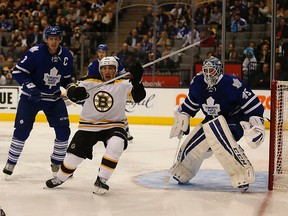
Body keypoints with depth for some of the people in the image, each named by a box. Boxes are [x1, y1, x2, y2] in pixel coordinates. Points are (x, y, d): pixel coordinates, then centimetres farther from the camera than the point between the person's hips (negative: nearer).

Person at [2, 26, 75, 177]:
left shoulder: (67, 56, -3)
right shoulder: (35, 52, -18)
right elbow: (18, 71, -17)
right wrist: (31, 87, -27)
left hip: (54, 98, 4)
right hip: (31, 97, -4)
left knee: (63, 130, -2)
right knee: (22, 130, -7)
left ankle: (57, 162, 16)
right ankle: (11, 162, 11)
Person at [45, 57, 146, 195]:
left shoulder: (123, 84, -3)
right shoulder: (90, 83, 1)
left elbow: (139, 96, -16)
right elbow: (71, 91, -9)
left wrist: (136, 80, -34)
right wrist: (75, 92, -34)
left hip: (114, 125, -1)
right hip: (89, 126, 1)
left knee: (116, 145, -32)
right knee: (74, 154, 3)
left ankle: (101, 180, -17)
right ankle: (59, 178, 33)